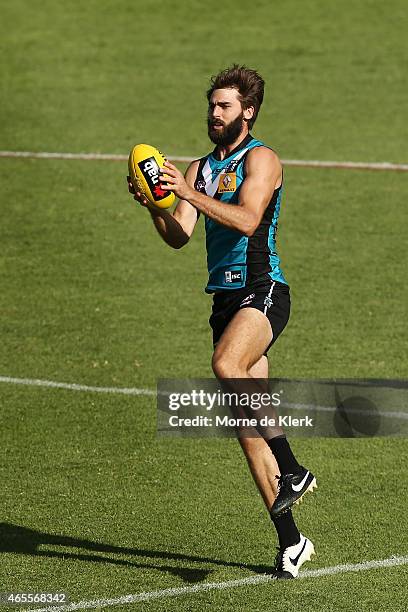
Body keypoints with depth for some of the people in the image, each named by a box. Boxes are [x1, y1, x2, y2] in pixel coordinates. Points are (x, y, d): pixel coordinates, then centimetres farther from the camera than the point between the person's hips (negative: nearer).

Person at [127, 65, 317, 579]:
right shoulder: (200, 168, 17)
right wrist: (155, 207, -11)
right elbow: (179, 237, 8)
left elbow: (247, 220, -20)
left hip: (262, 290, -7)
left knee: (226, 364, -35)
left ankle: (292, 470, -26)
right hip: (224, 297, 7)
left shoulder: (260, 159, -3)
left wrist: (190, 194, -26)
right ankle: (291, 541, 7)